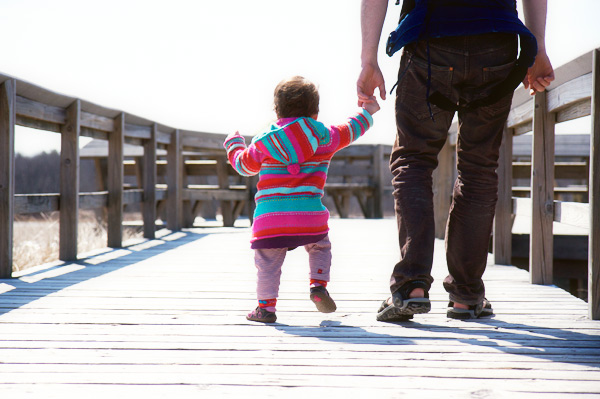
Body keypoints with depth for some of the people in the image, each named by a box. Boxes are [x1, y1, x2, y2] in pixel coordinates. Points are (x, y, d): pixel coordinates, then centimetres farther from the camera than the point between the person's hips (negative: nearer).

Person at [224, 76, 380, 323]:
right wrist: (367, 113, 43)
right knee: (320, 248, 22)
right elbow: (348, 132, 25)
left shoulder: (263, 142, 11)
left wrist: (234, 144, 44)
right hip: (308, 212, 0)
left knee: (268, 262, 6)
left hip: (270, 216, 0)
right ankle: (318, 285, 3)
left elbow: (244, 164, 23)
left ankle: (266, 305, 2)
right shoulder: (324, 136, 11)